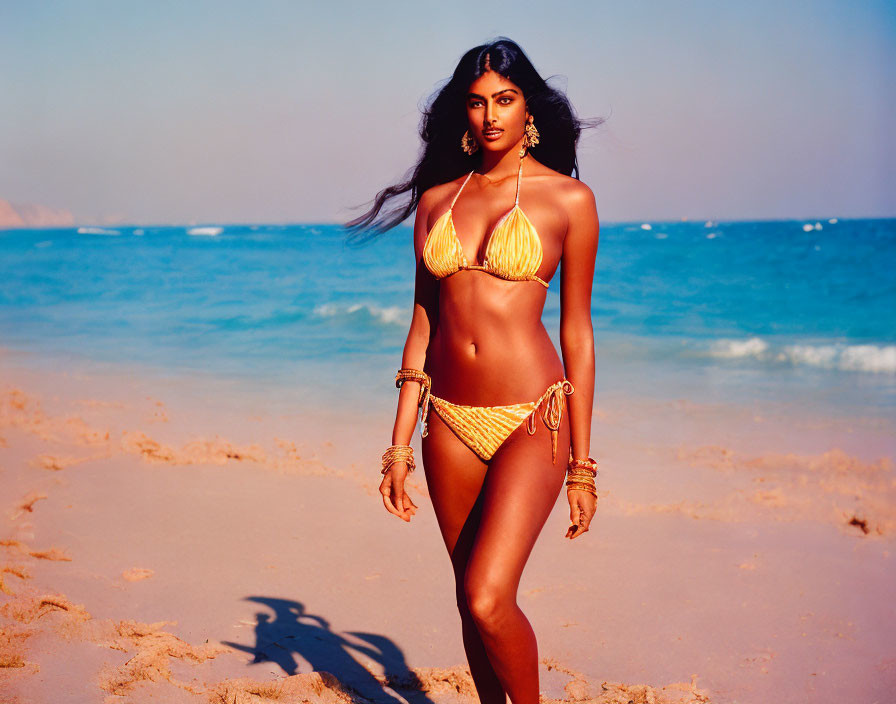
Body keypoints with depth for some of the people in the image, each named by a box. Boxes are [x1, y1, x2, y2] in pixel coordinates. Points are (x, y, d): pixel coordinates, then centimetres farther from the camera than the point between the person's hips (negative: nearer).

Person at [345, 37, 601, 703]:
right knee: (474, 599, 12)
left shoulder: (569, 198, -1)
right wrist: (400, 444, 7)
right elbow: (423, 324, 11)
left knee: (488, 600, -16)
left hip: (532, 421, -4)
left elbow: (577, 331, 0)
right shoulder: (436, 199, 9)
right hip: (450, 422, 4)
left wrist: (582, 464, 0)